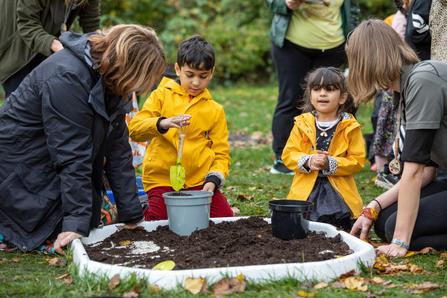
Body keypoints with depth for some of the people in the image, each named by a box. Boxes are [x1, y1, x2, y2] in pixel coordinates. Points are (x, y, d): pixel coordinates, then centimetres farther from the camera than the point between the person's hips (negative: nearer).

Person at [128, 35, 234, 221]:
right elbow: (135, 129, -8)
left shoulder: (215, 110, 11)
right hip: (161, 179, -2)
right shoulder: (161, 96, 5)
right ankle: (148, 210, 12)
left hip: (199, 180, 2)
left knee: (224, 216, -16)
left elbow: (221, 153, 11)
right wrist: (163, 123, -28)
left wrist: (213, 179, -9)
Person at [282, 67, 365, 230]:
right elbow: (288, 155, 4)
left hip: (337, 192, 0)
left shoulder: (350, 127, 0)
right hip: (306, 190, 1)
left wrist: (330, 164, -19)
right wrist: (308, 161, -17)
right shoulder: (302, 125, 6)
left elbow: (358, 161, -4)